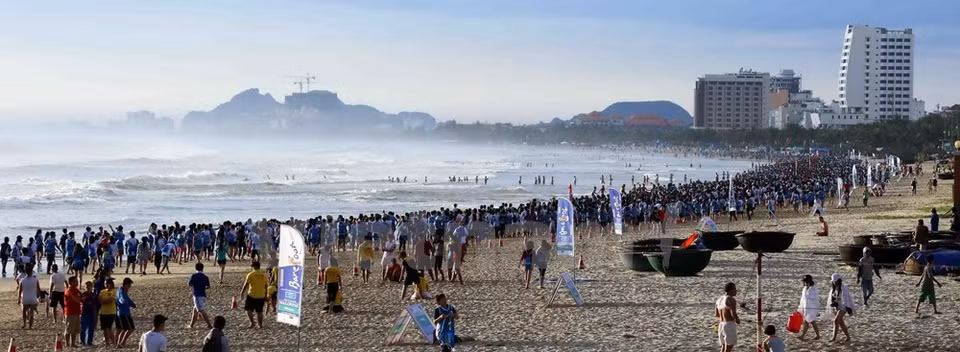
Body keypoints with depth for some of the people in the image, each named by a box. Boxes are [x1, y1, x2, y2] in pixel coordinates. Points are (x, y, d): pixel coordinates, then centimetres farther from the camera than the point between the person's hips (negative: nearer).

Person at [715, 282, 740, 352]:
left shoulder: (719, 299, 12)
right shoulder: (731, 300, -13)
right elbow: (733, 314, -20)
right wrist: (737, 320, 1)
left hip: (721, 326, 8)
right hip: (729, 327, -8)